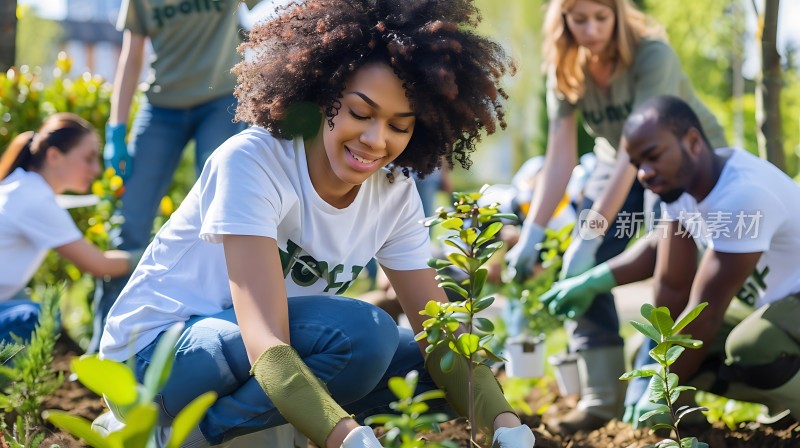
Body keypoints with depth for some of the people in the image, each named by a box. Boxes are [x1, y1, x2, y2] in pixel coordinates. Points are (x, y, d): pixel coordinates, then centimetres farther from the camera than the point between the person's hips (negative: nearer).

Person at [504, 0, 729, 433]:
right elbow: (559, 159, -16)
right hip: (617, 163, 5)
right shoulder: (565, 70, -14)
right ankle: (601, 397, -8)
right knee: (581, 267, -10)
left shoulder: (651, 55, -30)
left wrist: (590, 235, -40)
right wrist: (531, 234, -25)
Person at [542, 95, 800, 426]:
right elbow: (671, 285, 2)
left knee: (751, 349, -40)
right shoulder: (679, 177, -4)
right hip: (759, 301, 9)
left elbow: (706, 309, -27)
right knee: (645, 353, 1)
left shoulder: (743, 194, -32)